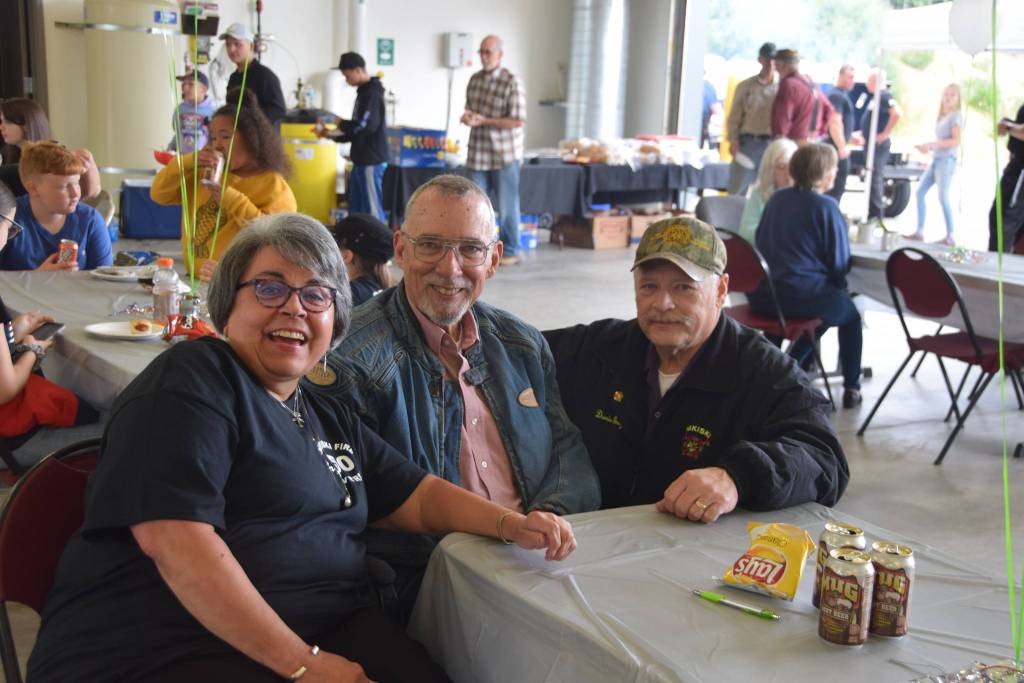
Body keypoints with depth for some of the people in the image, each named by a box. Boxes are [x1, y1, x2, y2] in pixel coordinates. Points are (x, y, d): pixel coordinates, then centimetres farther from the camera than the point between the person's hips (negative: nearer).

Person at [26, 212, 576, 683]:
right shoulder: (191, 380, -5)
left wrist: (511, 524, 1)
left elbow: (417, 496, 21)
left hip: (331, 632, 7)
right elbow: (173, 537, -16)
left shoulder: (329, 418, 20)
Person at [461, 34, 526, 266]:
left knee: (507, 206, 4)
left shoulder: (512, 83, -11)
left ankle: (509, 251, 16)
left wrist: (483, 121, -19)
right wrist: (467, 116, -4)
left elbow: (518, 121, -15)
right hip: (478, 154, 5)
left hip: (504, 155, -5)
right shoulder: (475, 79, 8)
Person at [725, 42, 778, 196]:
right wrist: (733, 142, -5)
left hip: (773, 145, 0)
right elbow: (734, 117, 6)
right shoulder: (745, 86, 7)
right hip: (747, 142, 0)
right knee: (737, 190, -1)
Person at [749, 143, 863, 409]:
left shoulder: (776, 198, 7)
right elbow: (840, 261, -7)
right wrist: (838, 285, 13)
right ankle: (851, 387, 24)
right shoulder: (827, 207, -10)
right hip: (804, 295, -6)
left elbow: (761, 244, 17)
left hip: (762, 296, 6)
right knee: (851, 314, 23)